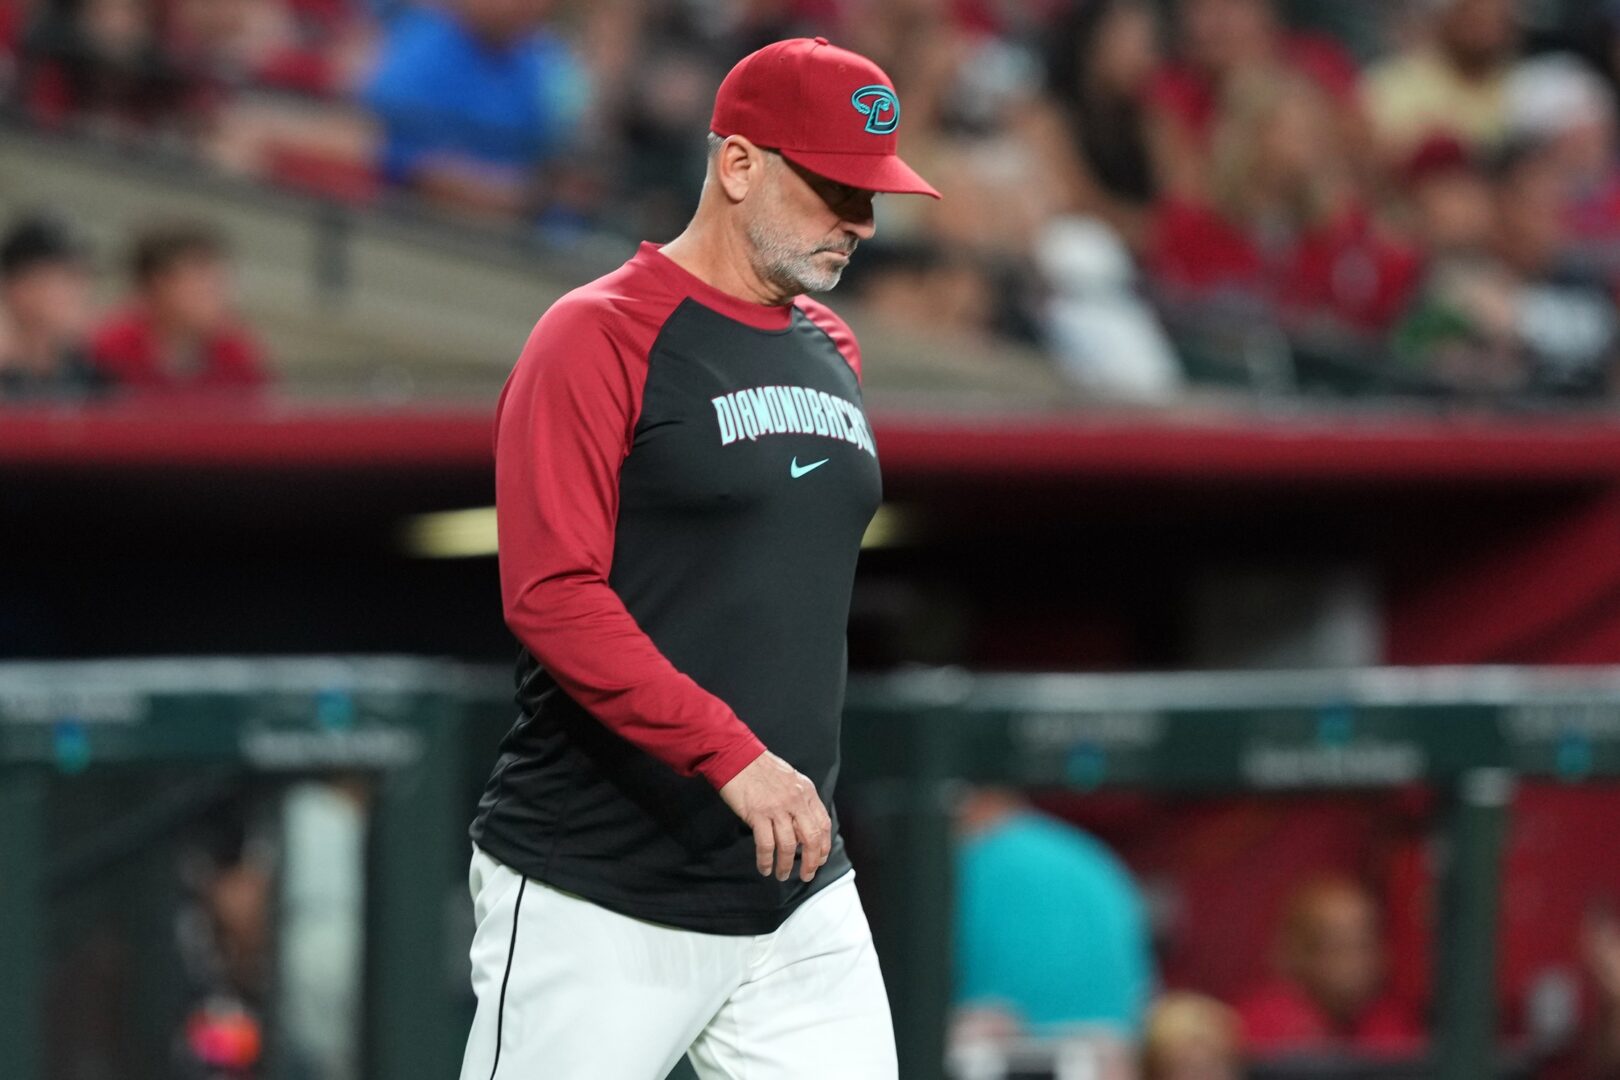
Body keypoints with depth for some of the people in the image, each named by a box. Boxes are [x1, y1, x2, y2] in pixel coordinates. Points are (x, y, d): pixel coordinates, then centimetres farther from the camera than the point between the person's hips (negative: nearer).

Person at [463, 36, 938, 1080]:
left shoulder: (832, 348, 16)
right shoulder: (600, 337, -8)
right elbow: (552, 598, -18)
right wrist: (733, 755, -26)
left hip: (800, 896, 7)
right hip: (598, 904, -7)